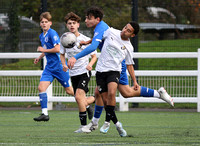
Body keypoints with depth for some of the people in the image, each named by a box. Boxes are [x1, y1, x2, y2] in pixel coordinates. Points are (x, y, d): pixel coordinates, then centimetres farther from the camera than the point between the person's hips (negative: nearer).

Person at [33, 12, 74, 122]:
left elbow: (57, 49, -23)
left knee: (69, 90, 2)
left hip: (59, 66, -7)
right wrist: (39, 58, 14)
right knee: (41, 87, -9)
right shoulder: (42, 36, 13)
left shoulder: (52, 33, -14)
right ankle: (45, 114, -8)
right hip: (49, 66, 8)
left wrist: (43, 50, -14)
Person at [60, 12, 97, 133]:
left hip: (84, 72, -5)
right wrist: (64, 65, -3)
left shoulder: (85, 40, -9)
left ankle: (84, 125, -17)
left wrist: (90, 64, -22)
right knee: (82, 103, 10)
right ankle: (95, 99, 45)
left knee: (79, 96, -25)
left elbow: (94, 56, -1)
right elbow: (62, 54, 17)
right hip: (73, 73, 5)